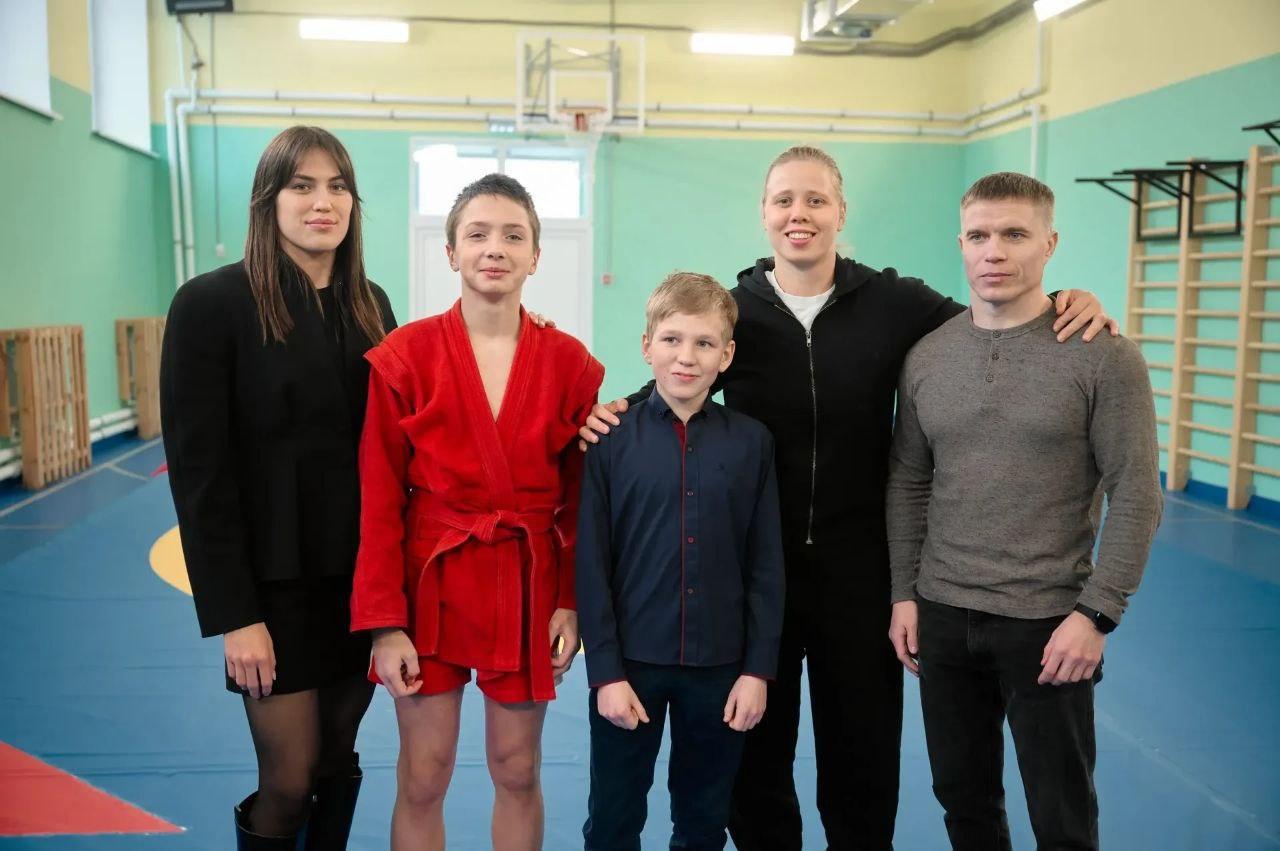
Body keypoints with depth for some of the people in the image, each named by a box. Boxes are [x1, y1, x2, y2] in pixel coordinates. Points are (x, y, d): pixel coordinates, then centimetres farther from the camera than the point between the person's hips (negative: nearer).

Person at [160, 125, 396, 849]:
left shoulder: (370, 304, 5)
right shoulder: (212, 303, -10)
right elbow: (199, 471, -12)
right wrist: (233, 614, -14)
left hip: (363, 576, 5)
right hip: (278, 583, -4)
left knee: (338, 766, 16)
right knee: (290, 782, 6)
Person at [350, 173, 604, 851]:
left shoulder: (570, 363, -2)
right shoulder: (404, 356, -7)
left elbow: (582, 498, 4)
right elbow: (377, 500, -6)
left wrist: (572, 604, -2)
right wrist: (384, 623, -9)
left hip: (529, 588, 1)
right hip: (431, 585, -1)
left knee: (517, 771, 14)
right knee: (422, 778, 8)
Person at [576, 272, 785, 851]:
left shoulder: (752, 443, -2)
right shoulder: (611, 439, -6)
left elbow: (766, 567, 1)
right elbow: (591, 564, -6)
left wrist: (757, 669, -2)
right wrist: (606, 671, -8)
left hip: (720, 667, 1)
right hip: (629, 663, -1)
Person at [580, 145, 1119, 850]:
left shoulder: (894, 303, -4)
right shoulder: (732, 312, -3)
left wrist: (1072, 310, -11)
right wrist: (614, 414, -13)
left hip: (859, 566, 0)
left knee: (862, 747, 16)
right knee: (756, 746, 17)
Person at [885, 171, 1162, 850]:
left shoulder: (1103, 355, -9)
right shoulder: (926, 357, 3)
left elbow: (1135, 496, -9)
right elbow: (907, 484, 7)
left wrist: (1096, 613, -14)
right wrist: (904, 594, 4)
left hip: (1048, 621, -3)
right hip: (942, 615, 4)